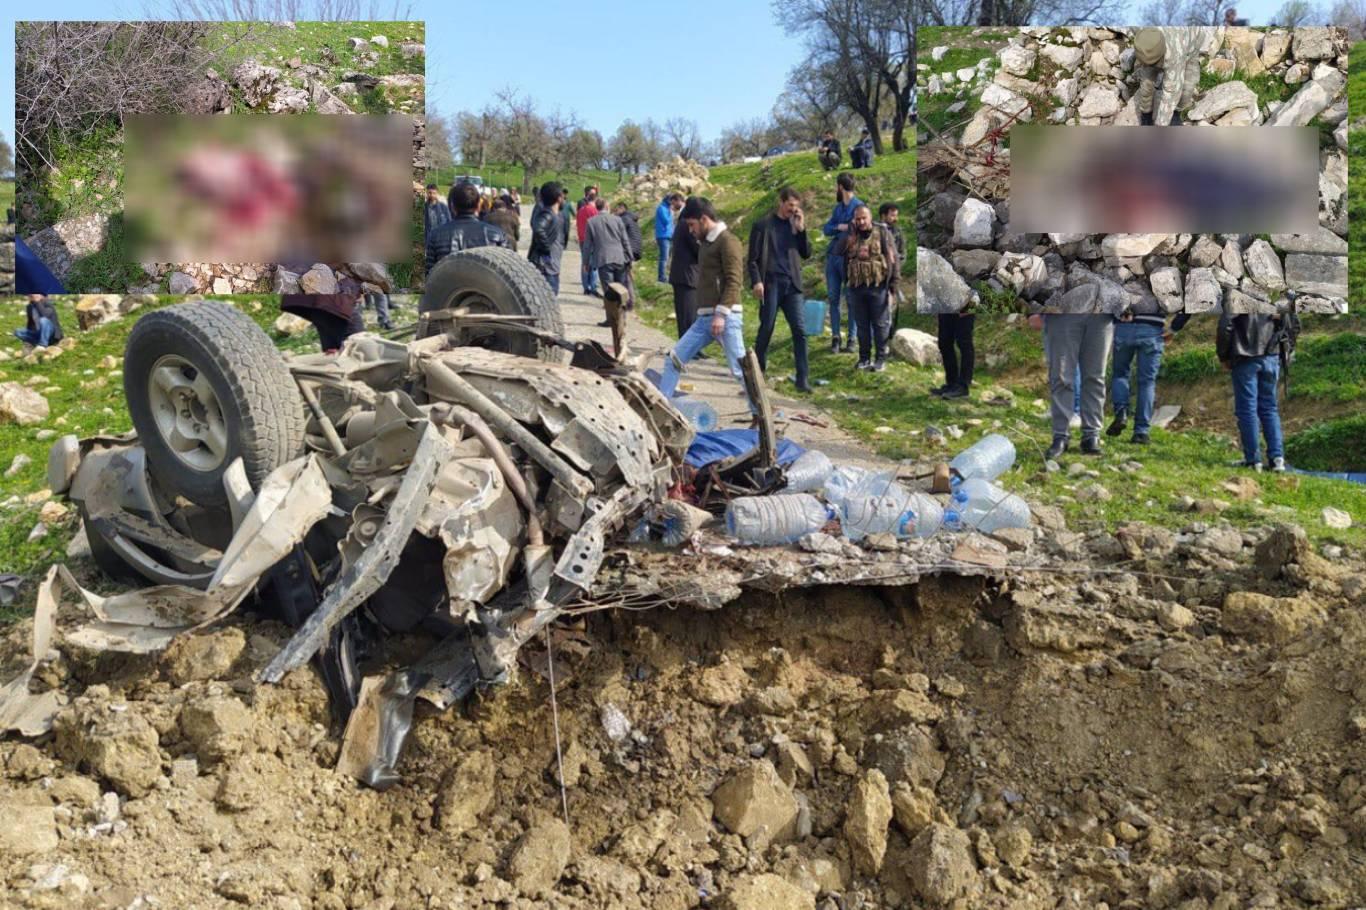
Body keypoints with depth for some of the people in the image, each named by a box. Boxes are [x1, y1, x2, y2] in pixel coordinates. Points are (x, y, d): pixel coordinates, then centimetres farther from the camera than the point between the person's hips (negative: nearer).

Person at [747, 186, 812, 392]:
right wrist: (756, 281, -14)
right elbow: (752, 258, -2)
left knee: (800, 331, -5)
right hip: (771, 284, -3)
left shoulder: (795, 225, 13)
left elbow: (806, 253, 11)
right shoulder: (763, 225, 1)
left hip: (792, 285, 4)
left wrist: (801, 230, 0)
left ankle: (802, 378, -5)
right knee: (766, 329, 3)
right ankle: (758, 371, 22)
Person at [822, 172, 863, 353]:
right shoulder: (838, 207, 16)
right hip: (832, 256, 7)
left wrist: (836, 231, -5)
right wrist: (840, 227, -8)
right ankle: (835, 337, 8)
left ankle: (851, 339, 5)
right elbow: (826, 229, 9)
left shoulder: (859, 206, -7)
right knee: (833, 298, 4)